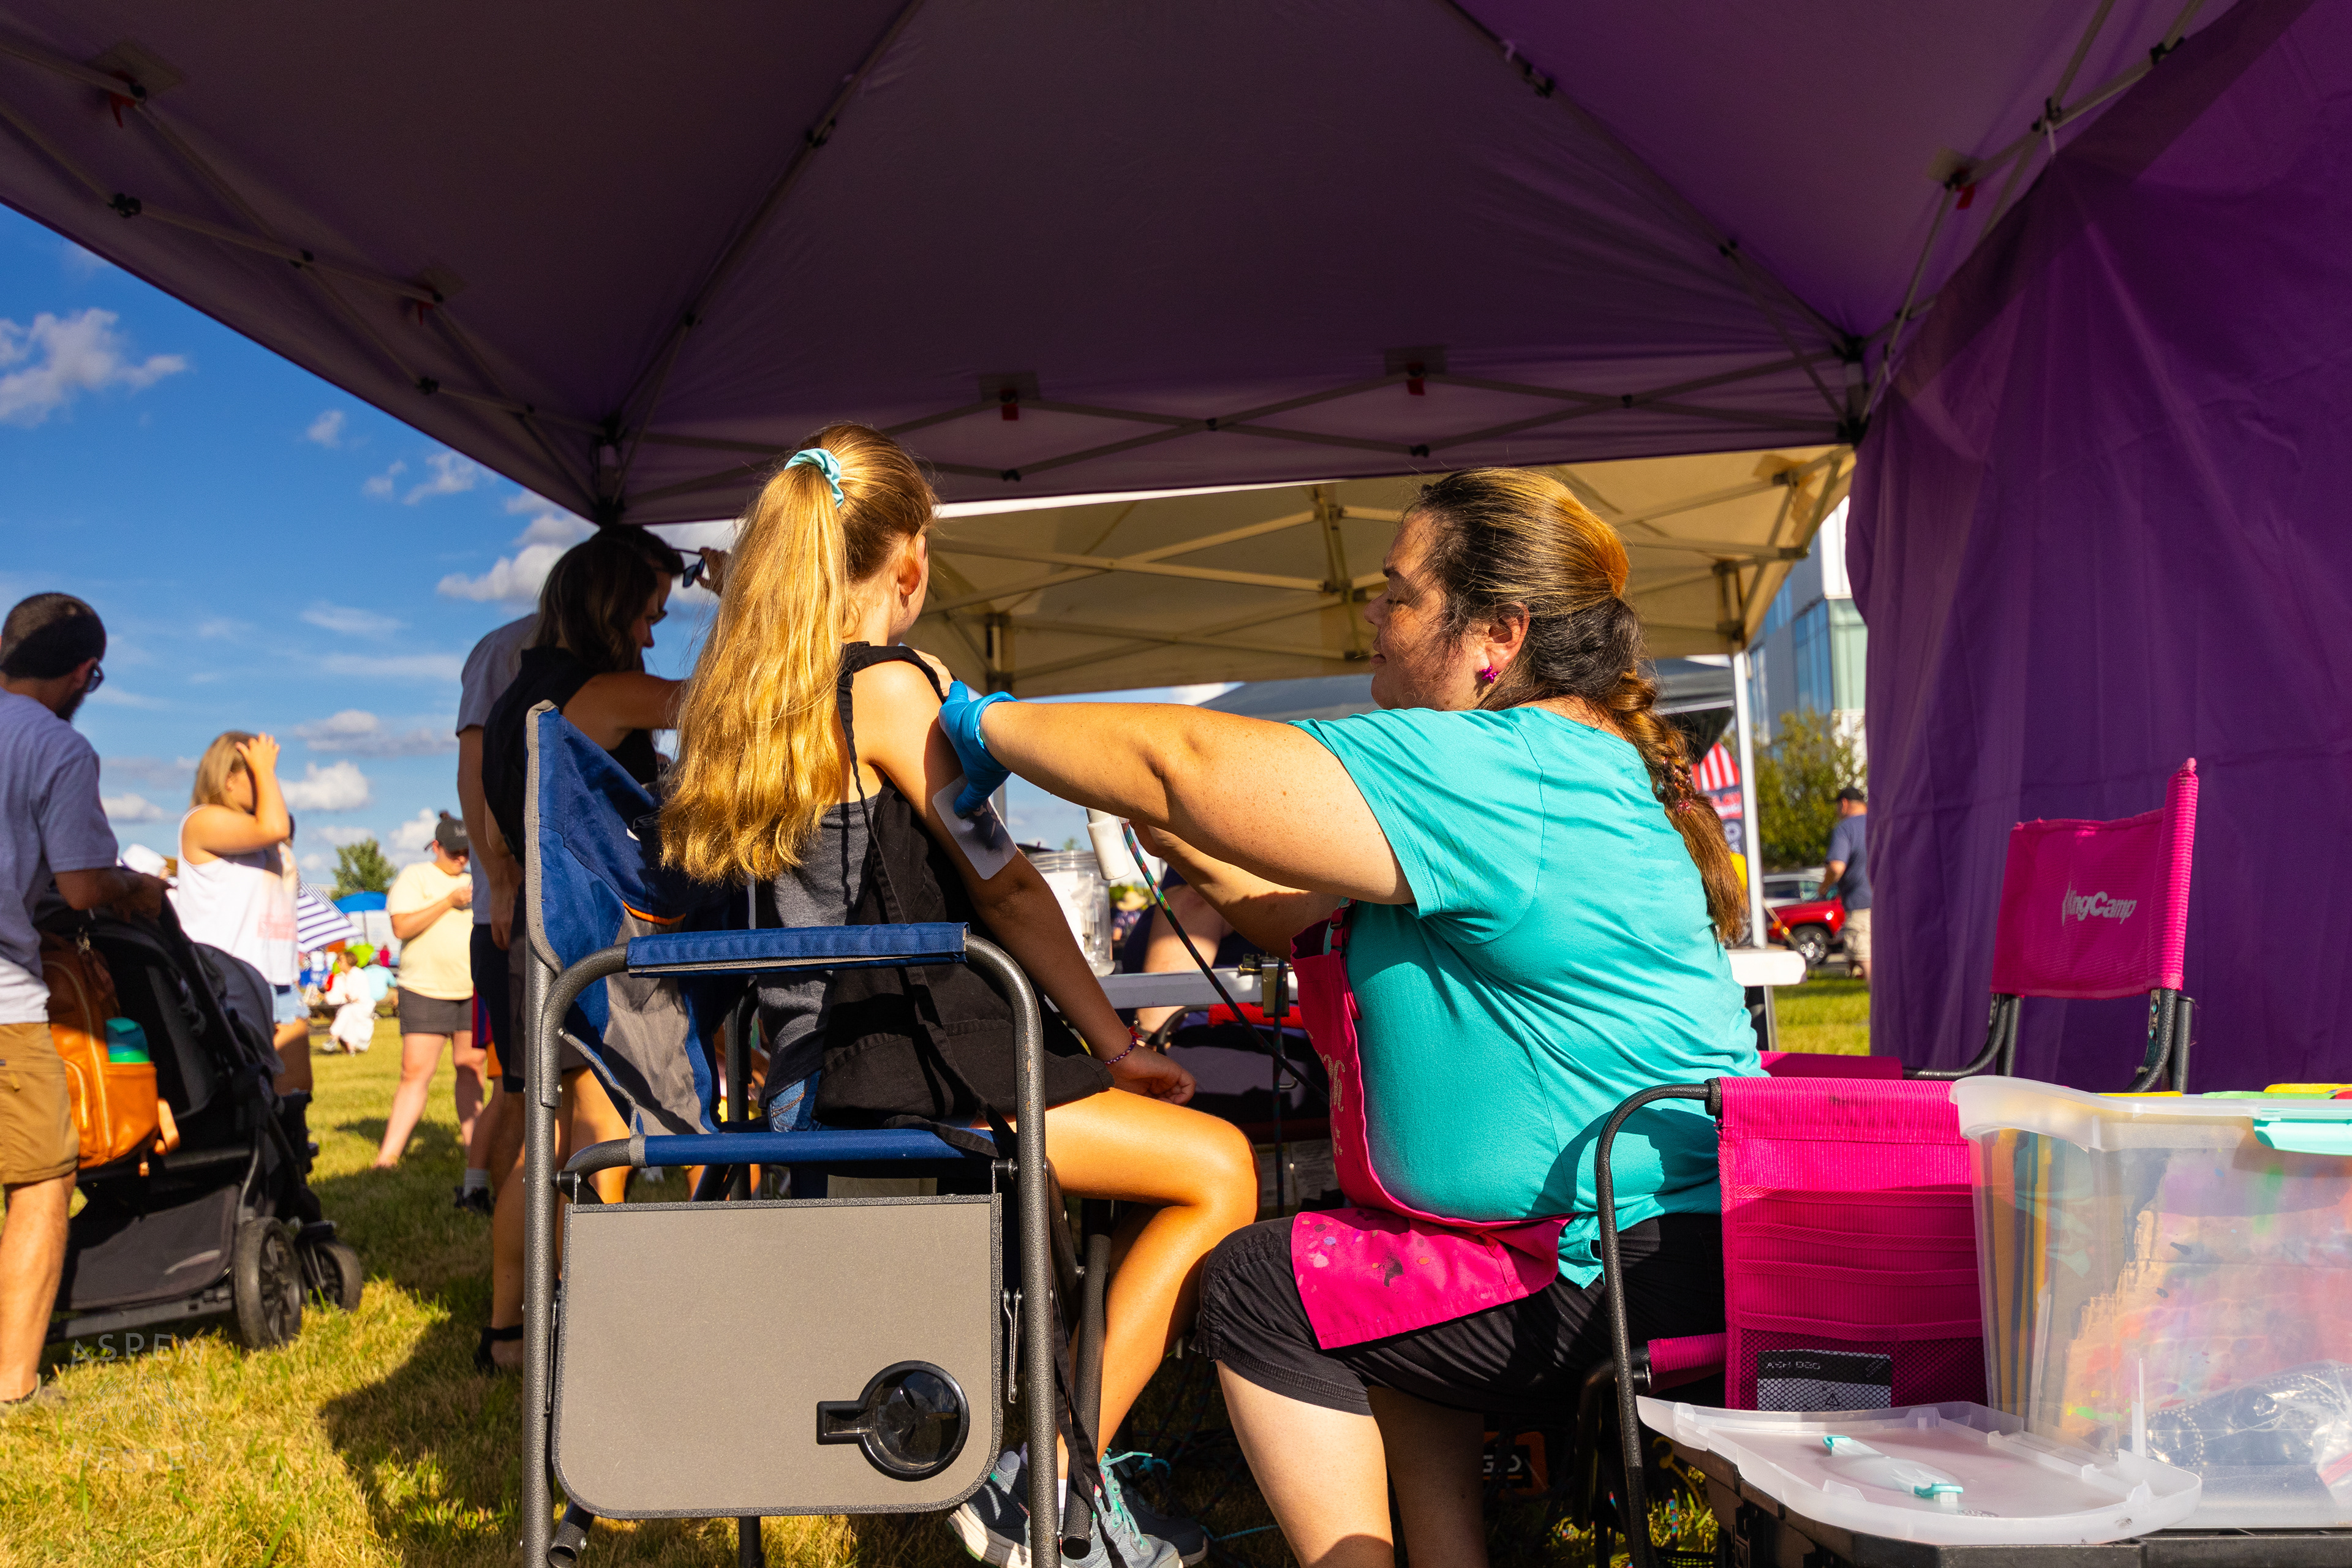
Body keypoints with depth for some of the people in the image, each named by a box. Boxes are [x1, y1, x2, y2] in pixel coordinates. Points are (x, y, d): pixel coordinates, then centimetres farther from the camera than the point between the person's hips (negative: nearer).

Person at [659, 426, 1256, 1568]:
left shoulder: (737, 701, 15)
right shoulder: (889, 685, -11)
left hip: (806, 1079, 9)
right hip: (896, 1077, -9)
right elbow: (1004, 889, -10)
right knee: (1218, 1167, -6)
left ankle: (1052, 1469, 17)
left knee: (1183, 1156, 18)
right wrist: (1115, 1045, -1)